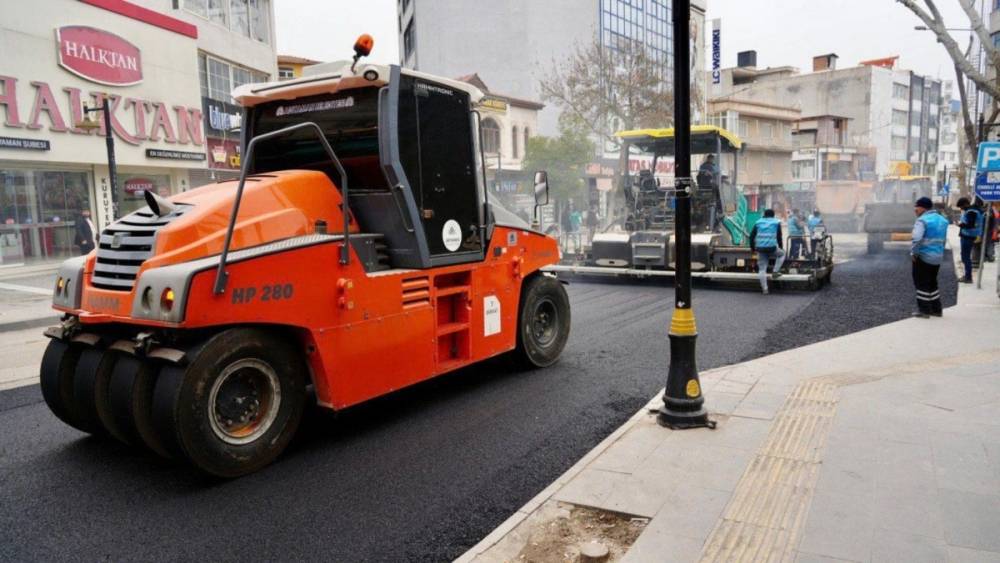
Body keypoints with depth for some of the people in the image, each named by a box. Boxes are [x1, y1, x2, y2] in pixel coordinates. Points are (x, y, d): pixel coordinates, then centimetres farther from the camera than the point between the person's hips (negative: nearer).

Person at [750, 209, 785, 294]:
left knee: (762, 269, 7)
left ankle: (764, 289, 5)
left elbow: (752, 236, 10)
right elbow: (779, 237, 5)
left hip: (760, 248, 3)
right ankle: (775, 272, 19)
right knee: (782, 254, 29)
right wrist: (780, 247, 18)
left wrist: (752, 247, 18)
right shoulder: (776, 222, 7)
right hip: (772, 248, -3)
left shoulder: (758, 222, 14)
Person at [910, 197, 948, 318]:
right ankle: (936, 309, 23)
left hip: (923, 257, -8)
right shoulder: (942, 220, 12)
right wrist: (939, 251, 17)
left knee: (922, 284, 2)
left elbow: (917, 239, -27)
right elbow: (943, 239, 14)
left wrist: (913, 252, -16)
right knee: (932, 283, 19)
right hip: (938, 257, 8)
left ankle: (924, 310, 4)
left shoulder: (923, 220, -15)